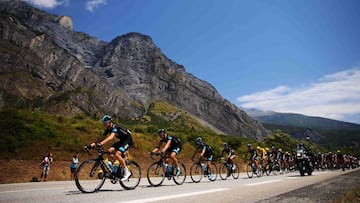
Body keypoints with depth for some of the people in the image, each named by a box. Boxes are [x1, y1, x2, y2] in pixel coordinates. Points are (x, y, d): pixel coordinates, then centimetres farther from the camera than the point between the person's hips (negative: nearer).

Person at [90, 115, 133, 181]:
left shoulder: (115, 127, -26)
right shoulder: (108, 129, 0)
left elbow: (111, 137, -43)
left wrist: (101, 143, -55)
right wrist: (95, 143, -19)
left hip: (128, 140, -8)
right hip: (121, 140, 9)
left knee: (117, 154, -24)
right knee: (109, 150, -11)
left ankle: (127, 172, -11)